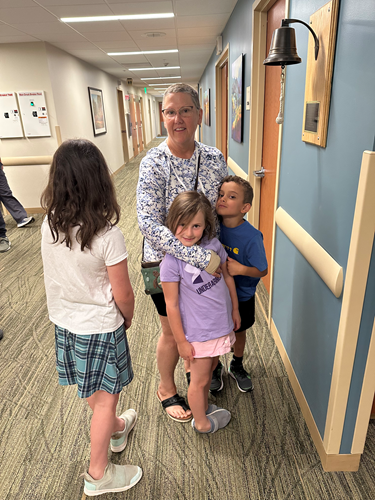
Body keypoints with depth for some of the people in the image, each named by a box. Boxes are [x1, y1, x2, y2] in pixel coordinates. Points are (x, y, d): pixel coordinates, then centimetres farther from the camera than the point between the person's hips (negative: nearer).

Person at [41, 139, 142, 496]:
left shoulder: (49, 225, -10)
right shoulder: (107, 236, -27)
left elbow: (60, 276, 2)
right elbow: (123, 295, -19)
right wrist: (127, 318, 2)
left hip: (64, 323, 7)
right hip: (100, 329, -6)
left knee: (92, 390, 27)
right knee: (106, 398, 15)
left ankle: (116, 428, 55)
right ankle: (97, 475, 34)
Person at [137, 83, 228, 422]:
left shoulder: (215, 158, -5)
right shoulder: (154, 162, -19)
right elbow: (149, 224, -28)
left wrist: (222, 253, -6)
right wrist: (203, 258, -32)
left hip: (207, 259, 4)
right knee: (173, 331, 14)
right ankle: (167, 388, 43)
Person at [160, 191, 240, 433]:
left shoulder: (214, 245, -8)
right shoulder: (171, 262, -23)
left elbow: (227, 277, 6)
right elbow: (172, 305, -16)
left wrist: (235, 310, 14)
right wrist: (181, 341, -11)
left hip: (222, 324, 6)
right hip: (198, 333, -5)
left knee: (210, 369, 27)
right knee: (200, 380, 15)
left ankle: (204, 406, 52)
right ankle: (201, 422, 42)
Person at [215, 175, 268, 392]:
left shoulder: (251, 237, -26)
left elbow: (262, 270, -18)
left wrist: (240, 269, -32)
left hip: (241, 296, -2)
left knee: (239, 331, 23)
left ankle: (237, 366, 51)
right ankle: (215, 367, 47)